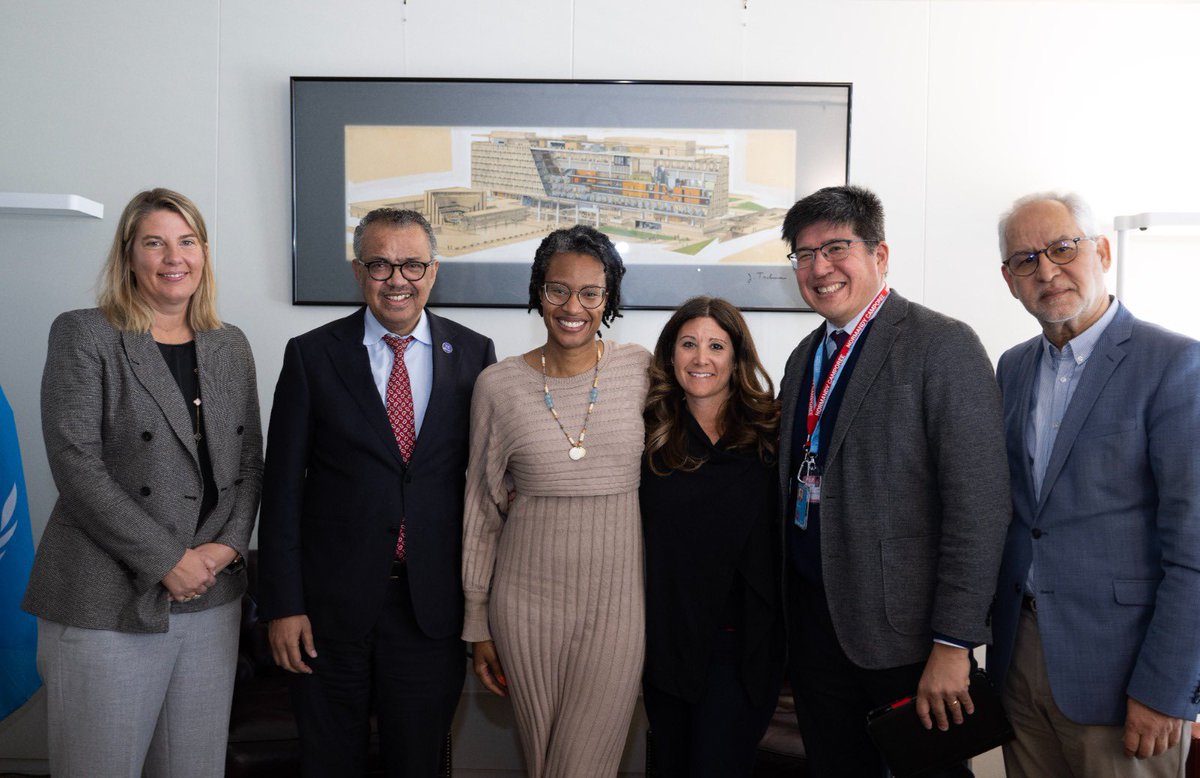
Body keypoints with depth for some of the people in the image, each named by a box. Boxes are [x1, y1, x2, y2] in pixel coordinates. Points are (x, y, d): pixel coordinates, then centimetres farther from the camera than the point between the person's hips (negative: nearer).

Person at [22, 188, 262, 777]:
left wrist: (229, 545, -5)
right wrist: (166, 561, -14)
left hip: (212, 597, 4)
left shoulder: (231, 346, 12)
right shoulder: (83, 336, -2)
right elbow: (76, 466, -11)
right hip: (108, 604, -4)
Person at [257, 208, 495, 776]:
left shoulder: (474, 354, 0)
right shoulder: (311, 355, -3)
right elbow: (283, 486, -2)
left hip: (432, 605, 1)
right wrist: (282, 604, -5)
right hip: (331, 604, 0)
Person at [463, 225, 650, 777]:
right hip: (526, 601, 1)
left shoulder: (639, 369, -3)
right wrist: (478, 625, 6)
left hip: (617, 601, 0)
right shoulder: (498, 385, -3)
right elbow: (481, 510, 4)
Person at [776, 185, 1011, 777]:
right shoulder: (805, 357, 11)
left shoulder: (943, 345, -11)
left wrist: (953, 644, -19)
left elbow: (980, 504, -17)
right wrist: (787, 607, 8)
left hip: (902, 632, -6)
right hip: (813, 624, 6)